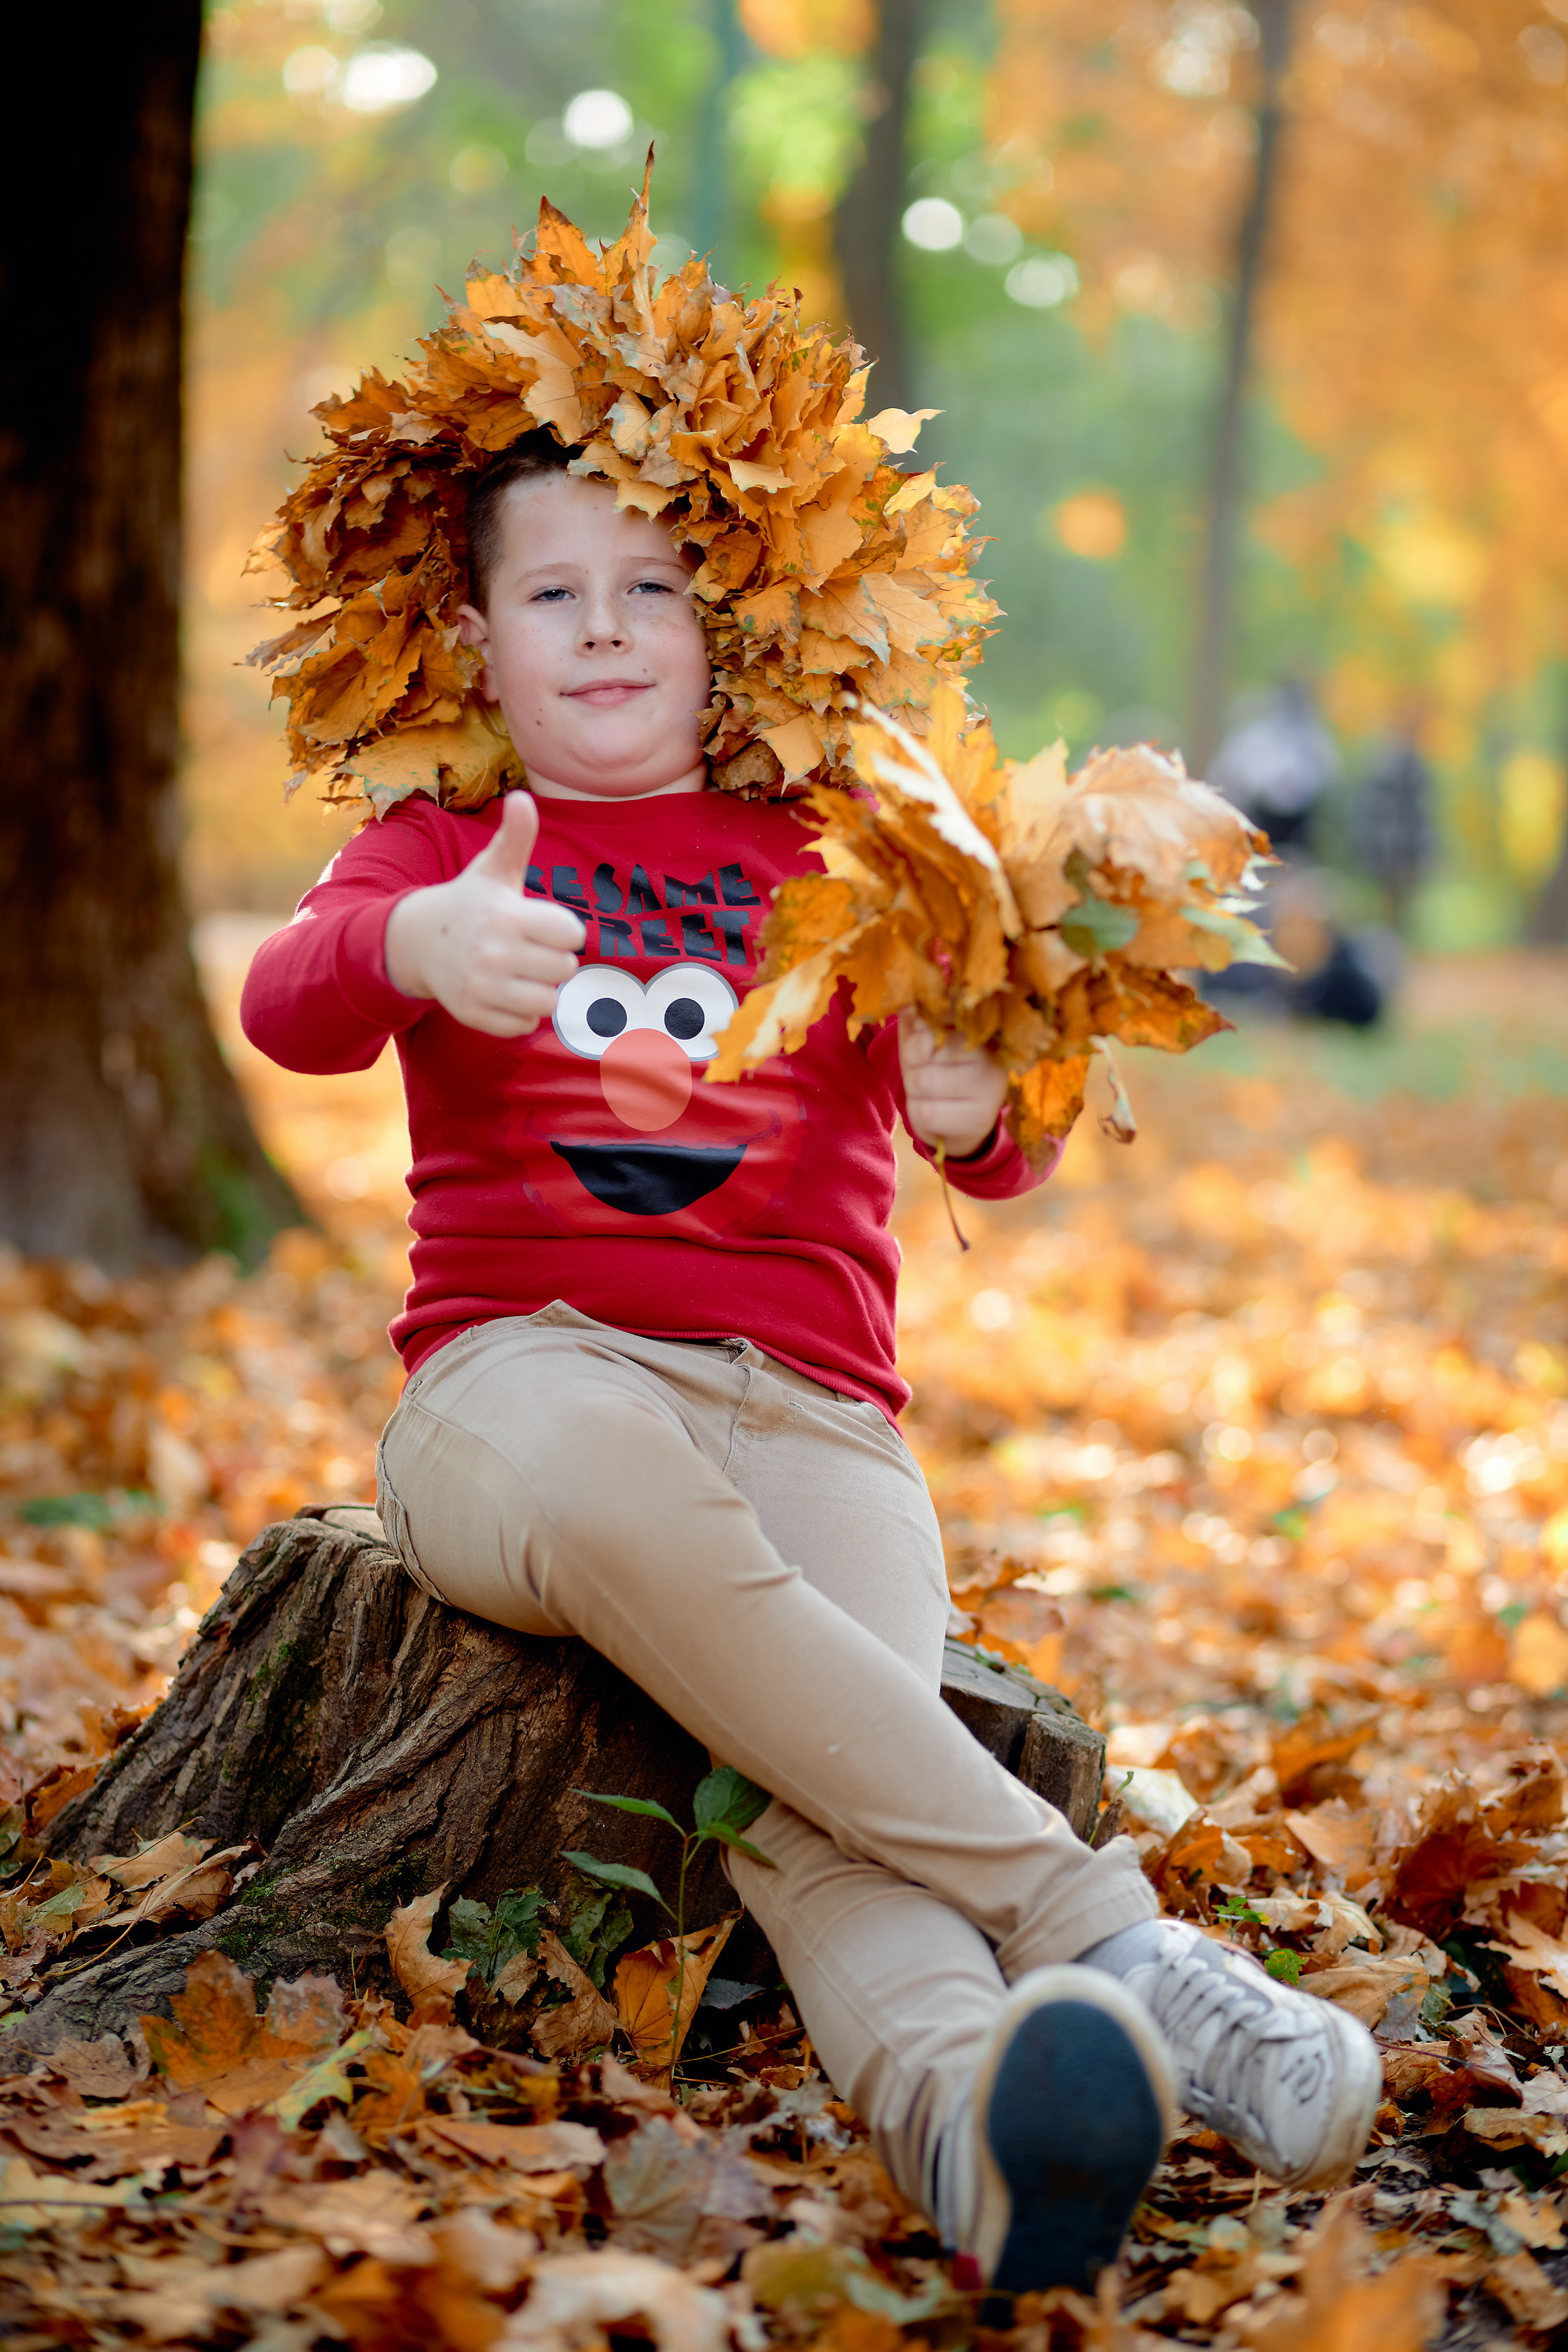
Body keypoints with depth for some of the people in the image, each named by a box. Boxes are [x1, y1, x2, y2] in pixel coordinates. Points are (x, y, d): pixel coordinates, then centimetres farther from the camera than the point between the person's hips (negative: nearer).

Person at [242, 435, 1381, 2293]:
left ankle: (953, 2101, -63)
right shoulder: (438, 849, 18)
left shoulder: (833, 858, 19)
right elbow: (288, 1007, -5)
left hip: (805, 1404, 1)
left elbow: (990, 1150, 7)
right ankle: (1103, 1935, -44)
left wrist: (980, 1109, -21)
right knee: (614, 1481, -40)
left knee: (830, 1760, -31)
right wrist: (415, 948, -31)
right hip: (520, 1368, -1)